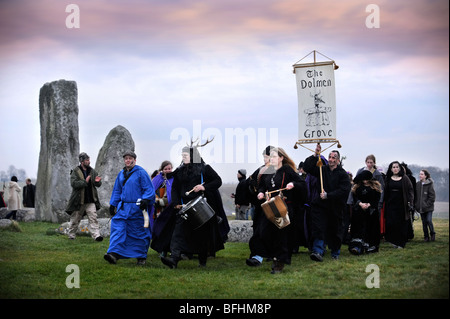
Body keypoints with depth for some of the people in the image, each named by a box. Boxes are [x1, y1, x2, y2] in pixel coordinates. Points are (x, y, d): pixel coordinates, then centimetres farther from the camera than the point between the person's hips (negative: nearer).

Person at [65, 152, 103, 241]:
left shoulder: (92, 171, 10)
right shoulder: (75, 171, -4)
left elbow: (98, 185, 14)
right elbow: (73, 184, -17)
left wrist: (97, 182, -9)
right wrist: (85, 182, -23)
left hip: (90, 200, 3)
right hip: (78, 201, -3)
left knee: (93, 217, -10)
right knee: (75, 219, 9)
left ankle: (96, 235, -15)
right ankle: (71, 235, 27)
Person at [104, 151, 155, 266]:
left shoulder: (141, 172, -5)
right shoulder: (121, 174, 15)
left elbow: (149, 189, -7)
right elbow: (117, 190, 23)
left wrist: (145, 200, -21)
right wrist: (112, 205, 18)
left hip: (137, 208, -5)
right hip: (123, 207, 5)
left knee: (139, 232, 1)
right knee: (118, 229, -9)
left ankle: (141, 257, 13)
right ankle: (114, 254, -15)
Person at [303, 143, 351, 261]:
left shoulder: (343, 174, -3)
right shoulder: (323, 169, 7)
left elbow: (344, 191, -13)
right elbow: (307, 168, 2)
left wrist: (328, 195, -17)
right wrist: (315, 156, -10)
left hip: (335, 208, -1)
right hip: (322, 205, 2)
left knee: (335, 230, 10)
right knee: (319, 229, -11)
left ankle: (335, 252, 28)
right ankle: (318, 251, -16)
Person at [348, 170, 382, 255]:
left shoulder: (376, 186, 4)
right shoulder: (357, 186, 8)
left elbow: (377, 199, 0)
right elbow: (354, 197, 4)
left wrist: (369, 204, -14)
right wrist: (360, 203, -14)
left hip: (371, 210, 0)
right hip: (359, 211, 0)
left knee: (371, 228, 1)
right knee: (359, 229, -8)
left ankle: (370, 247, 9)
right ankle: (357, 247, -16)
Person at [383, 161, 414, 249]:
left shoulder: (405, 178, 2)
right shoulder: (388, 179, 9)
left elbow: (410, 190, 0)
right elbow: (385, 192, 9)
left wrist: (409, 202, -9)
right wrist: (384, 203, 3)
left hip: (402, 205, -2)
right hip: (391, 204, 2)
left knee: (402, 225, 1)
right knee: (391, 223, -7)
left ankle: (401, 243, 10)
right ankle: (393, 241, 8)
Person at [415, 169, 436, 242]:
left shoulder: (430, 184, -7)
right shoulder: (417, 184, 7)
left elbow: (432, 196, -7)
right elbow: (415, 195, 12)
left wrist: (427, 204, -12)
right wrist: (416, 204, 4)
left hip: (428, 207, -4)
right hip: (421, 208, 4)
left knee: (429, 221, -10)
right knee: (424, 222, 7)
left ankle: (432, 234, 11)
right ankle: (426, 236, 17)